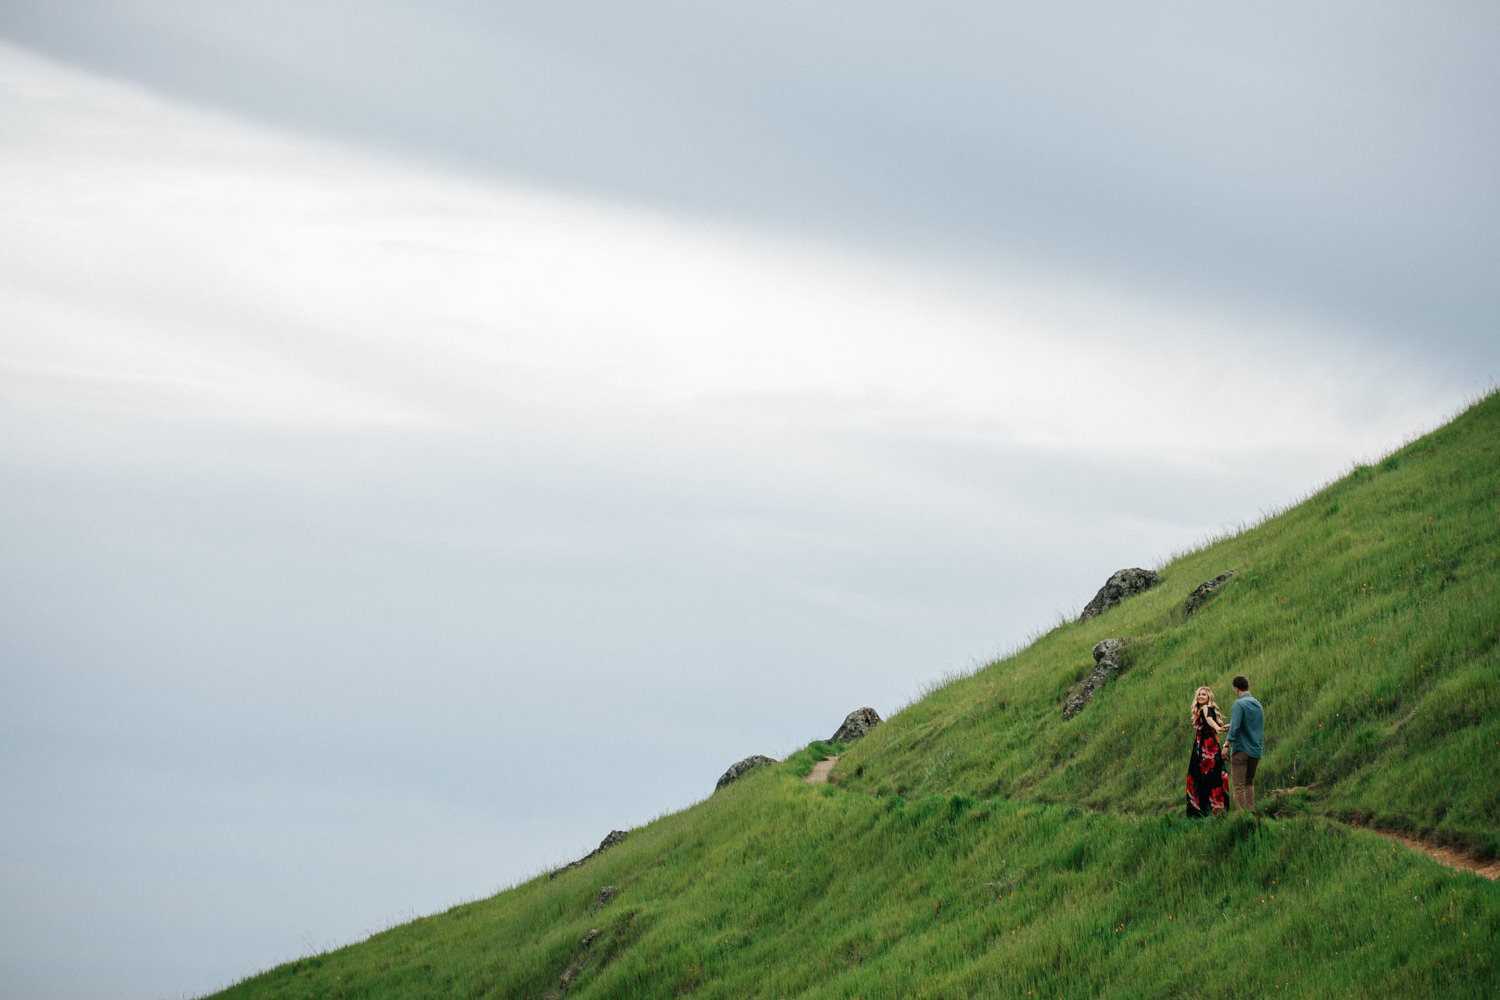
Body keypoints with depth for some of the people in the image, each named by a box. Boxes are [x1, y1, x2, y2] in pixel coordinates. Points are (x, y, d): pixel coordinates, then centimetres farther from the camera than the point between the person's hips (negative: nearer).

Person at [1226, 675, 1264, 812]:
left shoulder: (1239, 704, -10)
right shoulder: (1258, 705, 12)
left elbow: (1235, 727, -19)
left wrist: (1226, 745, -19)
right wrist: (1232, 726, 30)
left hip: (1241, 750, -7)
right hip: (1256, 751, 7)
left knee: (1239, 786, -4)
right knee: (1249, 783, 19)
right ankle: (1251, 811, 13)